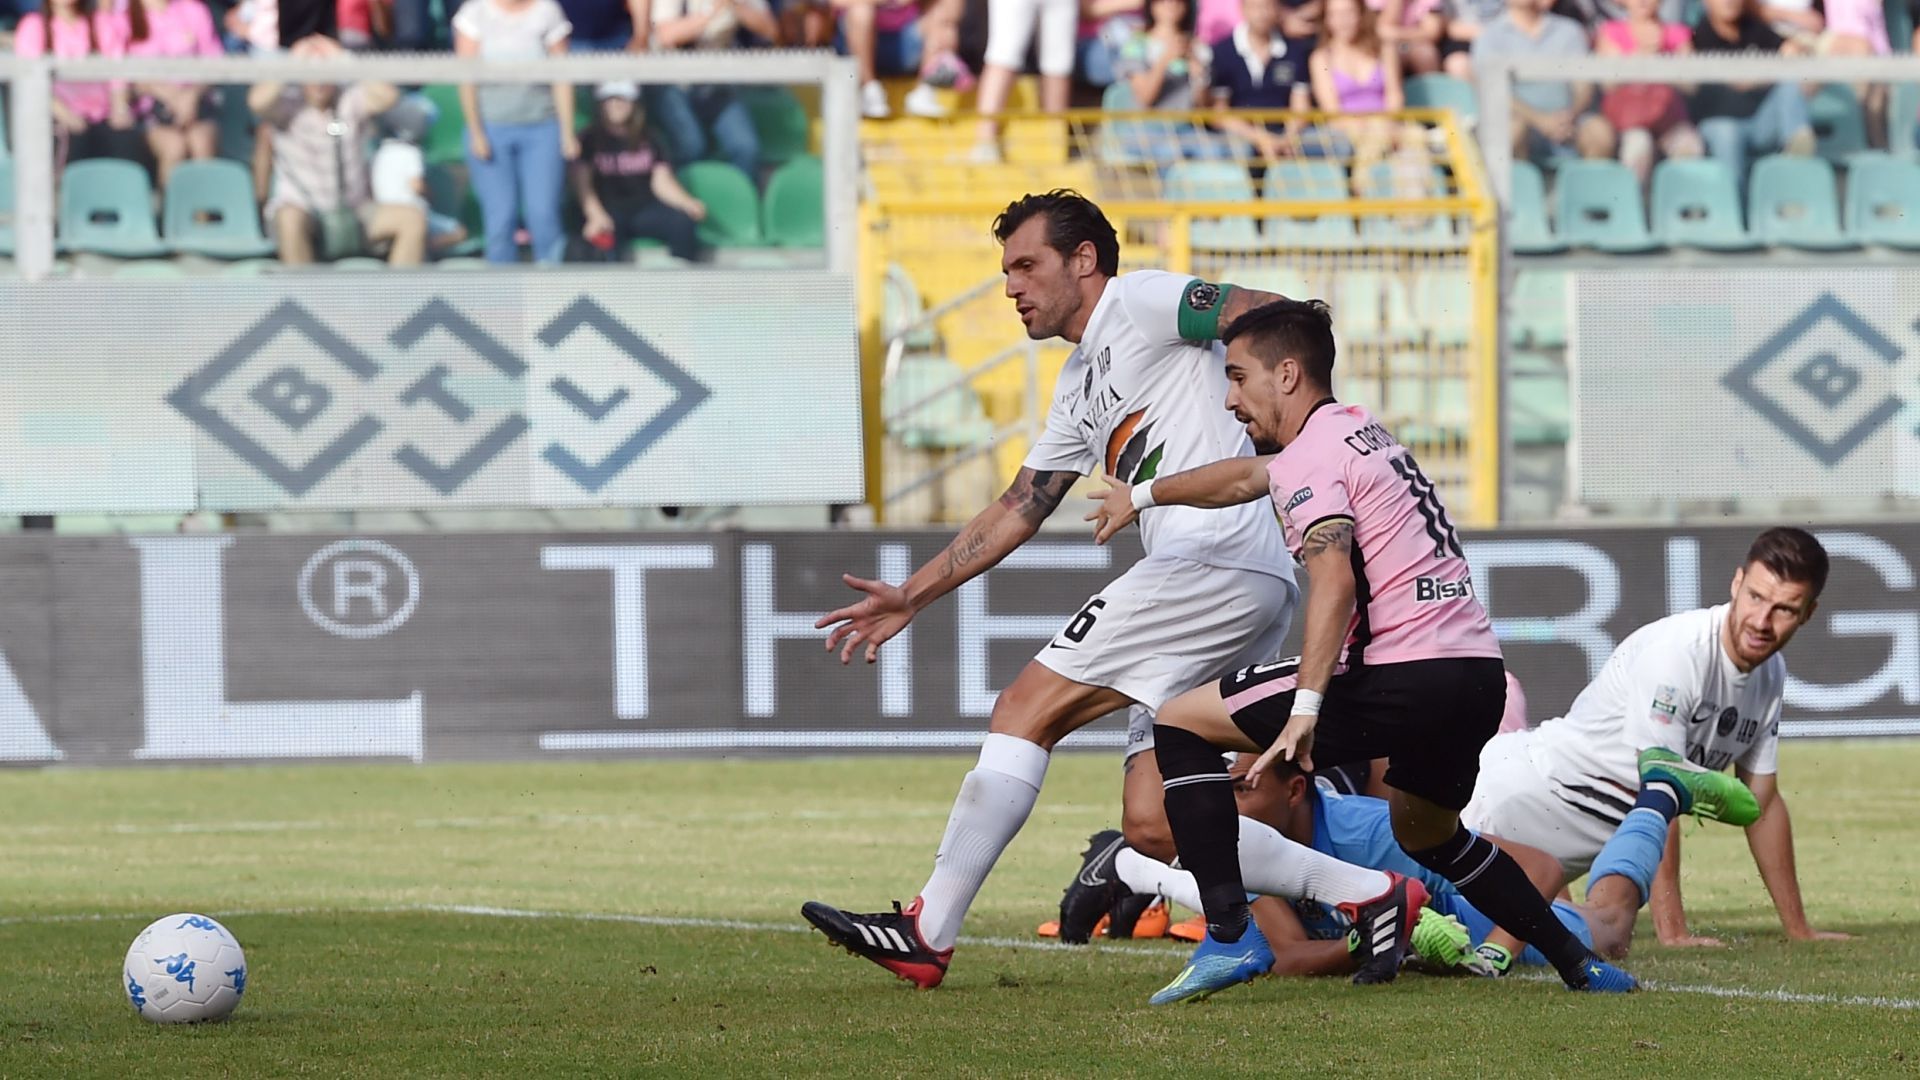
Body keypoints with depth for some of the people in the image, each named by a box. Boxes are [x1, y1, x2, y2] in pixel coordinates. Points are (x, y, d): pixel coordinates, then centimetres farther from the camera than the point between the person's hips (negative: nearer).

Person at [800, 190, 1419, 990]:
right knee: (1154, 826, 3)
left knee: (1026, 707, -9)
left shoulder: (1138, 303, 2)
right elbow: (1018, 510, 32)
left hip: (1214, 558, -9)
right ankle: (1367, 892, 3)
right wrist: (912, 597, 30)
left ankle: (928, 932, -10)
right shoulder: (1079, 390, 29)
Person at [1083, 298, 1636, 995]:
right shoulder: (1359, 433, 23)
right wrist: (1141, 495, 53)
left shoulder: (1309, 458, -5)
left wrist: (1305, 708, -29)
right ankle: (1582, 966, 33)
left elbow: (1335, 579, -21)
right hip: (1480, 674, 9)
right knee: (1429, 835, 35)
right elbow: (1245, 478, 40)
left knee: (1181, 721, 0)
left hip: (1406, 679, -9)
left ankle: (1226, 933, -9)